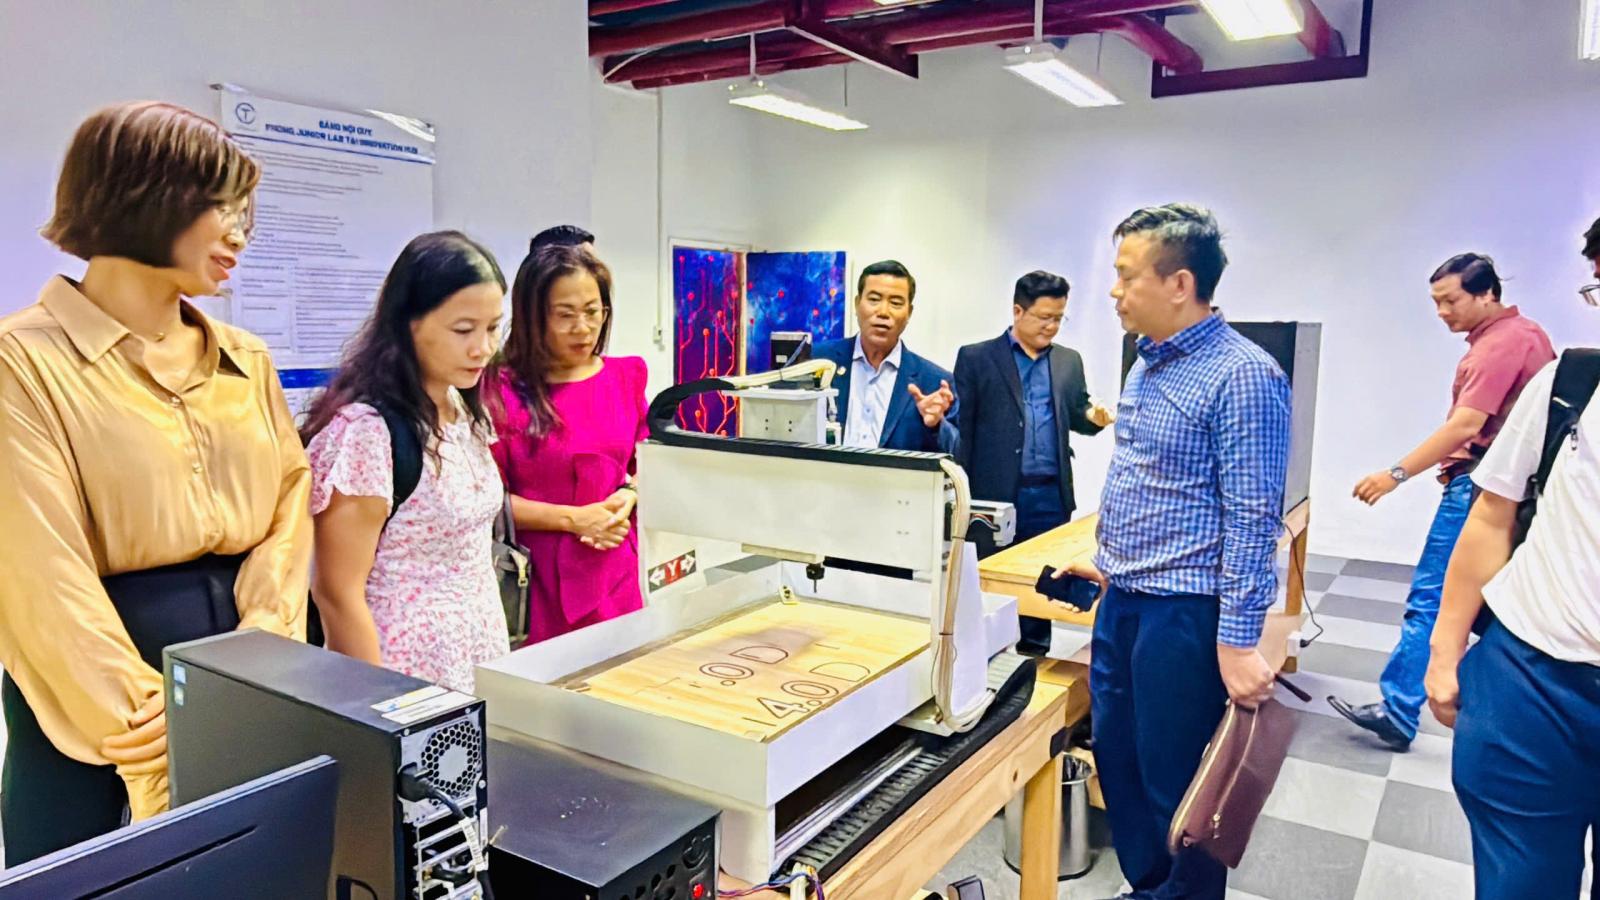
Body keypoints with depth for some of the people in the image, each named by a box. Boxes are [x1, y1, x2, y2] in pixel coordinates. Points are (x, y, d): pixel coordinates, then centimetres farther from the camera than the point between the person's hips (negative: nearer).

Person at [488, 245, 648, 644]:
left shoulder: (626, 377, 6)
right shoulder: (503, 389, -8)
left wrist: (627, 498, -5)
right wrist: (572, 519, -12)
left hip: (614, 574, 4)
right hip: (537, 578, -3)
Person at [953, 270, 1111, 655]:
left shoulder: (1069, 361, 12)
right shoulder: (976, 358, 0)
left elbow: (1075, 416, 15)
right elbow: (961, 428, -3)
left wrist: (1093, 416, -10)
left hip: (1050, 496, 4)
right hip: (994, 495, -3)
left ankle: (1034, 656, 24)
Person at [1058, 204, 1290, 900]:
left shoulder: (1241, 376, -17)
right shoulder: (1146, 366, 10)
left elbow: (1252, 519, -19)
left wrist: (1239, 641, -20)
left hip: (1185, 613, -9)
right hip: (1122, 606, 9)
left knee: (1178, 785, 6)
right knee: (1118, 762, 18)